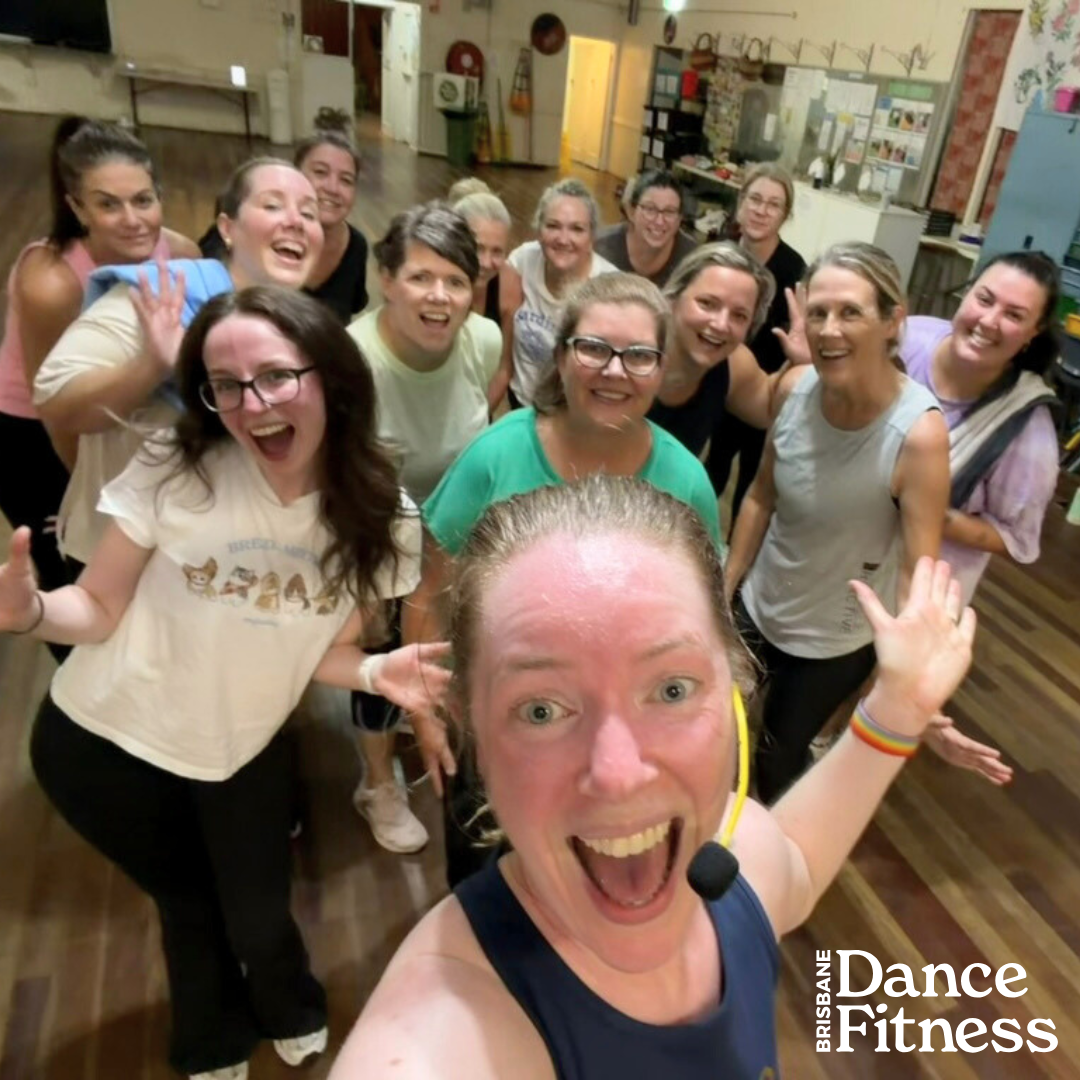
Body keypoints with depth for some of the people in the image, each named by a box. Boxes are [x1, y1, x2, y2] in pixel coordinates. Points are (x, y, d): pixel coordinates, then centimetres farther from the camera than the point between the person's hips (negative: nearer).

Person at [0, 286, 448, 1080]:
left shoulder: (379, 518, -16)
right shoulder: (176, 469, -23)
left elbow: (330, 648, -6)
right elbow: (99, 608, -16)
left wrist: (377, 672, -26)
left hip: (241, 753, 1)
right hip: (99, 742, -1)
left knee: (259, 917, 15)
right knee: (189, 902, 21)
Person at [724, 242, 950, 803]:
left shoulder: (918, 433, -29)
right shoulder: (796, 387, -16)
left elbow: (919, 572, -26)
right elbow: (761, 498, -4)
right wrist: (723, 592, 3)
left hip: (836, 639, -4)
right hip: (756, 606, 4)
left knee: (777, 759, 19)